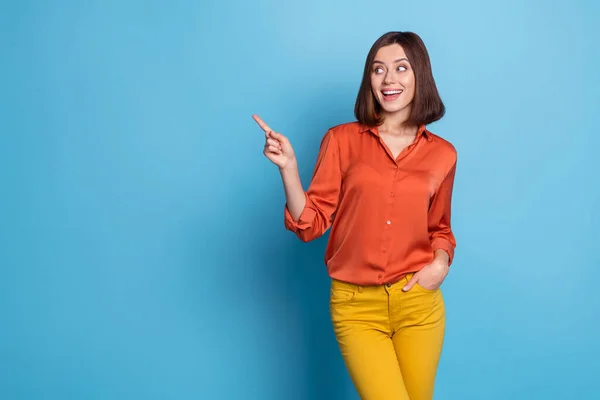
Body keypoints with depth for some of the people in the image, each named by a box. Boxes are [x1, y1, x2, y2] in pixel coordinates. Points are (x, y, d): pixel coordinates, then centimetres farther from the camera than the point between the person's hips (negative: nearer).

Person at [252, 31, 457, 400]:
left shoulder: (442, 154, 3)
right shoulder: (342, 140, -2)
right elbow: (311, 224, -5)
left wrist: (442, 261, -5)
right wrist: (288, 167, -17)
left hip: (418, 303, 2)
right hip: (356, 306, -2)